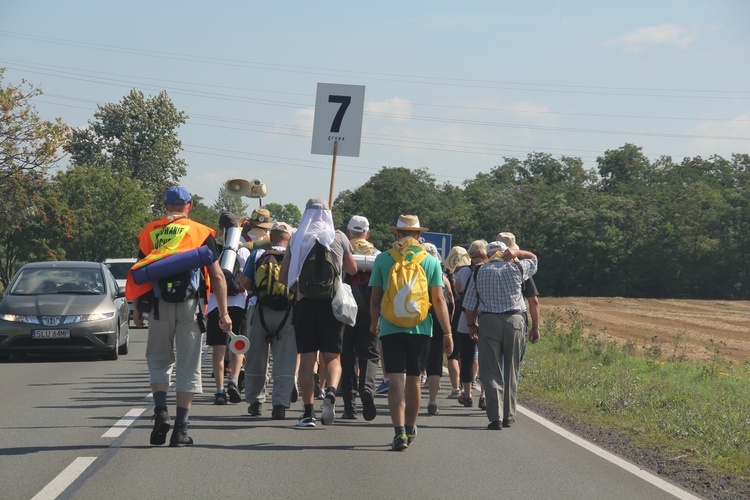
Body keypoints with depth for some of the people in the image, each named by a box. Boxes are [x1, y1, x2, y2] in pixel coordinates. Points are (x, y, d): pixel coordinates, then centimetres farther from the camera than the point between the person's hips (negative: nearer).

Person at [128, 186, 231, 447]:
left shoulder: (149, 232, 9)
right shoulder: (201, 232, 5)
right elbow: (217, 275, 1)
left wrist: (137, 309, 13)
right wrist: (224, 313, 3)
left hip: (159, 305, 1)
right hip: (190, 303, -1)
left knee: (159, 359, 17)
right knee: (188, 366, 4)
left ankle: (160, 411, -3)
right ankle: (181, 428, 3)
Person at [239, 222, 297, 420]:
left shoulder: (257, 255, 6)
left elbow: (244, 281, 0)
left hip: (260, 312, 1)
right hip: (287, 312, -1)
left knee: (256, 359, 14)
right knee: (285, 360, 1)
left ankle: (255, 402, 22)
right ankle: (280, 404, -8)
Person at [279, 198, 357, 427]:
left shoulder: (297, 239, 6)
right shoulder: (339, 238, 4)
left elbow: (283, 276, 8)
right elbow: (353, 269, 15)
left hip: (305, 302, 0)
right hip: (332, 302, 0)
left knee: (307, 358, 4)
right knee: (332, 356, 7)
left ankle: (308, 412, -1)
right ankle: (331, 391, -22)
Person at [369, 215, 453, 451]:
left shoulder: (383, 259, 1)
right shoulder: (430, 261, 2)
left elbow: (375, 298, 4)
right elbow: (439, 299, -2)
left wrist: (374, 323, 20)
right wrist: (447, 332, 1)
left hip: (391, 328, -1)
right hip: (421, 329, 2)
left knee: (396, 380, -5)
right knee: (413, 380, 14)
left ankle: (399, 432, -19)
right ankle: (410, 429, 29)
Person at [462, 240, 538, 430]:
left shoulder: (479, 272, 3)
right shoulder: (516, 269, 2)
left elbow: (469, 305, 4)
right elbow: (533, 258, 23)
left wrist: (472, 325, 16)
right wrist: (515, 252, 10)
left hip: (488, 322, -1)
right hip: (514, 321, 1)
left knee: (490, 371, 0)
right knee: (511, 370, 12)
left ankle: (495, 417, -11)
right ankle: (508, 415, 15)